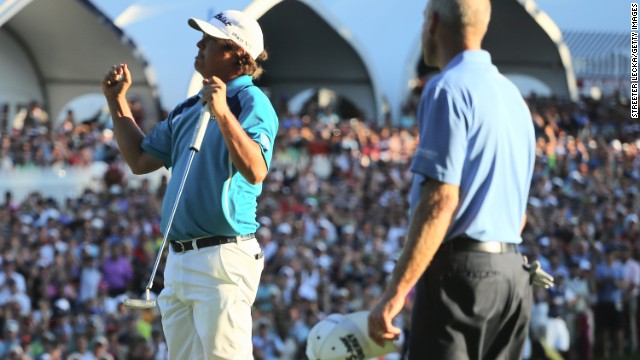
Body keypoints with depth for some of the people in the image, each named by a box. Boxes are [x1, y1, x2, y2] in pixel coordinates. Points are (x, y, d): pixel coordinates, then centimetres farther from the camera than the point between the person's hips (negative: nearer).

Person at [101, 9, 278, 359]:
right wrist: (117, 101, 21)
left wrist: (223, 113, -35)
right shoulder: (188, 109, 18)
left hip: (221, 260, -9)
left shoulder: (251, 102, -10)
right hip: (178, 261, 9)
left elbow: (255, 172, -26)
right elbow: (140, 160, 24)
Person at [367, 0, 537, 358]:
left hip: (460, 270, -9)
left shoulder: (448, 89, -10)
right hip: (513, 274, 9)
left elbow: (441, 199, -18)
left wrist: (395, 291, -19)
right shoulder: (512, 94, 18)